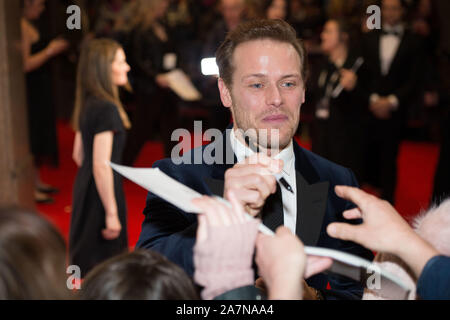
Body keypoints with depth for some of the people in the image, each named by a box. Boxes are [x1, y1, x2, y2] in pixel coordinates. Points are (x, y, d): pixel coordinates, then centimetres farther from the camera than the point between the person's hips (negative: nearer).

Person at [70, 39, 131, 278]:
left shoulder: (88, 104, 8)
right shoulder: (107, 108, -21)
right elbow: (101, 165, -25)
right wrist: (112, 213, -22)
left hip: (85, 187, 9)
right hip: (102, 194, -9)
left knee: (84, 262, 19)